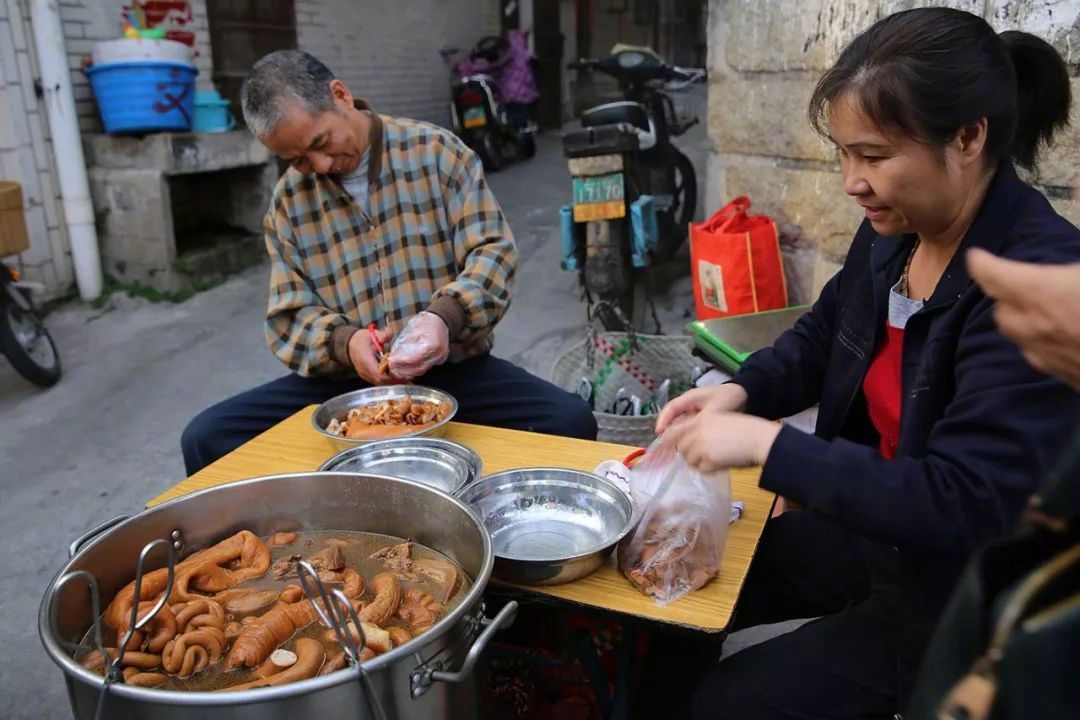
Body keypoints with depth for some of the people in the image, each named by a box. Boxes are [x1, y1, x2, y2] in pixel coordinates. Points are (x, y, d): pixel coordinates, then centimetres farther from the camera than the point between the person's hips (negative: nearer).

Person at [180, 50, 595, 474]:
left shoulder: (435, 151, -1)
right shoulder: (288, 201, 5)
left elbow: (493, 251, -7)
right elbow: (290, 318, 4)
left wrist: (445, 316, -27)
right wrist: (343, 343, -19)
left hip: (453, 368, -1)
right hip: (343, 379, 2)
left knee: (570, 421, -25)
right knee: (207, 438, -15)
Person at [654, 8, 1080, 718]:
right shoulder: (893, 232, -6)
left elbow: (965, 506, -33)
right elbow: (822, 336, 12)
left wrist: (767, 444, -34)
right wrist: (742, 392, -7)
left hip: (965, 595, -7)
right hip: (874, 531, 7)